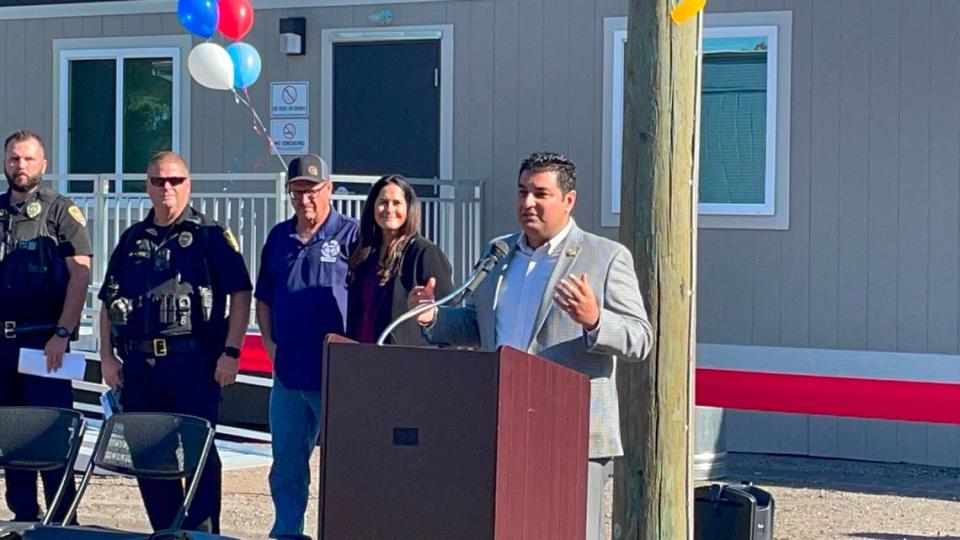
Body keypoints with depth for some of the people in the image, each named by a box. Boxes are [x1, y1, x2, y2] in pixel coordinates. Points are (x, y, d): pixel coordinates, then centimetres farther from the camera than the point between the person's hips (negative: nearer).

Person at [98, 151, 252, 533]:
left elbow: (240, 294, -4)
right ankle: (164, 531, 20)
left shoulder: (211, 236, 1)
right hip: (138, 364, 5)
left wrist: (230, 352, -12)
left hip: (193, 362, -5)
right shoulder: (132, 240, 15)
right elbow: (109, 301, 16)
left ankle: (202, 533, 4)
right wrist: (107, 356, 8)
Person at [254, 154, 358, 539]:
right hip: (288, 368, 6)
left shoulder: (350, 235, -4)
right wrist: (269, 340, 9)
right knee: (286, 460, 11)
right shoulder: (279, 237, 13)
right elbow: (263, 296, 21)